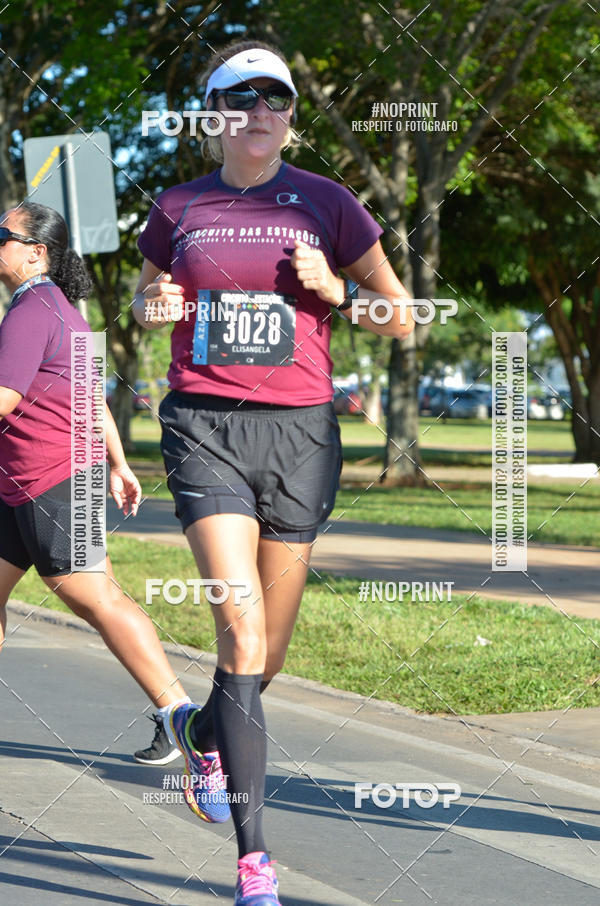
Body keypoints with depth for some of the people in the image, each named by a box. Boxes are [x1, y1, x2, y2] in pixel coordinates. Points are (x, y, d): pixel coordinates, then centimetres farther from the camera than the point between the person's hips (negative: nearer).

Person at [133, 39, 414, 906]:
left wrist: (335, 289, -11)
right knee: (241, 632, -17)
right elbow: (144, 298, 24)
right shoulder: (177, 208, 7)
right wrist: (155, 306, 1)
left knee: (269, 655, 8)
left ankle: (201, 732, 43)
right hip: (205, 423, -1)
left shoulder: (327, 203, 4)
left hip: (299, 429, 1)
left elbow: (402, 322, 8)